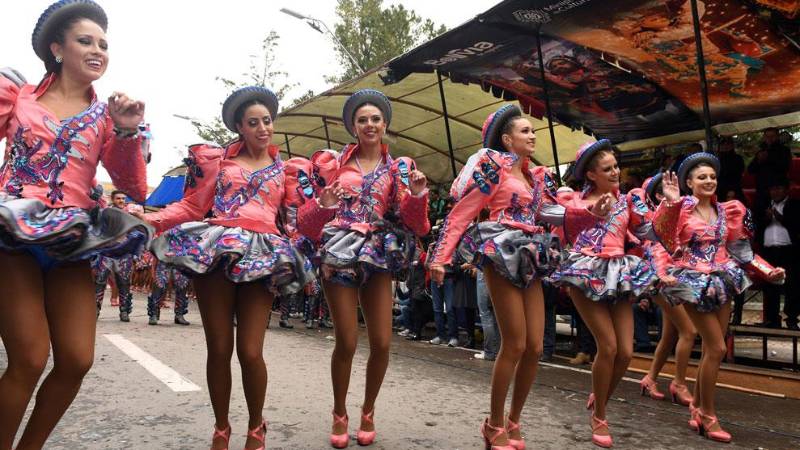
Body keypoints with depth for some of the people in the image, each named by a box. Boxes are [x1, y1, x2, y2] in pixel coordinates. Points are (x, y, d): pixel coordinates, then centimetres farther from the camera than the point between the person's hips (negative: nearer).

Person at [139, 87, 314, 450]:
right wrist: (150, 218, -4)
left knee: (250, 351, -7)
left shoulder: (285, 169, 17)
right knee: (219, 348, 2)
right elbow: (192, 206, 10)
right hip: (215, 251, 1)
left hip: (262, 255, 0)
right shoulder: (217, 159, 15)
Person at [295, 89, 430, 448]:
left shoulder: (398, 168, 9)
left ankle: (368, 412, 22)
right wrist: (324, 205, -15)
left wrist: (418, 195, -17)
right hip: (338, 255, -1)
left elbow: (412, 220, 2)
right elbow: (309, 215, 6)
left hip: (378, 258, 1)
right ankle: (339, 414, 19)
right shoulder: (334, 163, 8)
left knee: (382, 343, -2)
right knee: (346, 343, -4)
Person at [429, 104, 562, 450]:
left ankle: (513, 422, 19)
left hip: (530, 259, 7)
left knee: (535, 347, 4)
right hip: (501, 255, -7)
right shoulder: (494, 166, -3)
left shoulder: (537, 176, 19)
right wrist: (441, 257, -14)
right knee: (514, 344, -9)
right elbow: (461, 212, -8)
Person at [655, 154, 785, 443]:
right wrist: (670, 202, -36)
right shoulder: (682, 208, -7)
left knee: (710, 349, 9)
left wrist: (768, 271, 8)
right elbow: (663, 234, -26)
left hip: (722, 281, 6)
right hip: (694, 282, -6)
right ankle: (708, 415, 7)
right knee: (717, 348, -9)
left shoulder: (727, 211, 10)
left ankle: (697, 408, 27)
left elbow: (739, 250, 16)